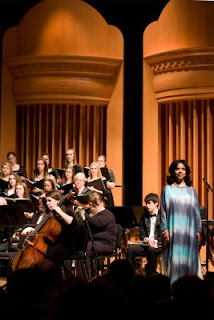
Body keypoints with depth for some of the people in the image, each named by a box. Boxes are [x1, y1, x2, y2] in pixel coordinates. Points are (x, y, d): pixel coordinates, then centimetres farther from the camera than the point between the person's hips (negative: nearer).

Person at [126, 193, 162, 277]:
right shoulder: (144, 216, 16)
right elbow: (142, 233, 12)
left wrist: (156, 241, -21)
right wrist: (146, 239, -10)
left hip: (158, 245, -4)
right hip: (146, 244, 4)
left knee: (152, 250, -38)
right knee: (131, 249, -23)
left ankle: (150, 275, -26)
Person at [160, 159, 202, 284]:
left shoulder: (191, 191, 10)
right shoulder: (167, 189, 5)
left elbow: (197, 212, 11)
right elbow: (163, 211, 2)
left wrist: (198, 231, 5)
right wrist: (165, 230, -6)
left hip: (189, 231, 2)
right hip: (174, 230, -2)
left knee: (190, 260, 1)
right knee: (175, 260, -3)